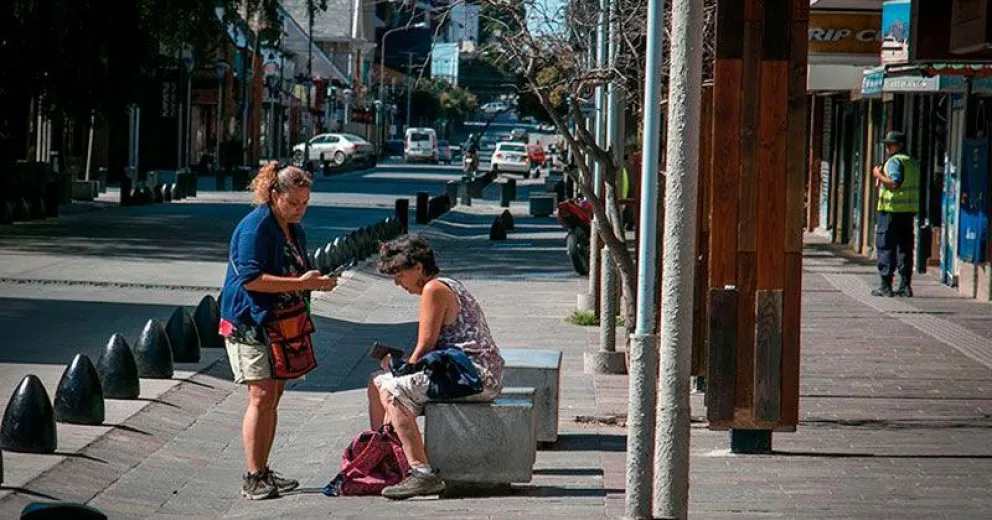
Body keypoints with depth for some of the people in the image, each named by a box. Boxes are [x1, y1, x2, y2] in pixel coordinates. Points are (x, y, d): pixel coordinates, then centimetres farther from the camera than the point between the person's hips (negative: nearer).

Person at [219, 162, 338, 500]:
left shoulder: (294, 229, 12)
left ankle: (263, 472, 19)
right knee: (262, 396, -14)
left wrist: (317, 282, 6)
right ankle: (253, 479, -12)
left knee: (274, 395, 11)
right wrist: (301, 283, -28)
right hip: (249, 323, -9)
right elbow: (251, 279, -25)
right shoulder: (255, 228, -16)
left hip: (279, 324, 9)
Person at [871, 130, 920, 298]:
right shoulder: (914, 163, 17)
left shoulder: (894, 161, -9)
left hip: (892, 209, -8)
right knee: (905, 248, 9)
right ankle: (905, 285, 7)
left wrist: (879, 175, -9)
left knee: (885, 247, -3)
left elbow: (895, 183, -22)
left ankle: (886, 286, -6)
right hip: (910, 210, 8)